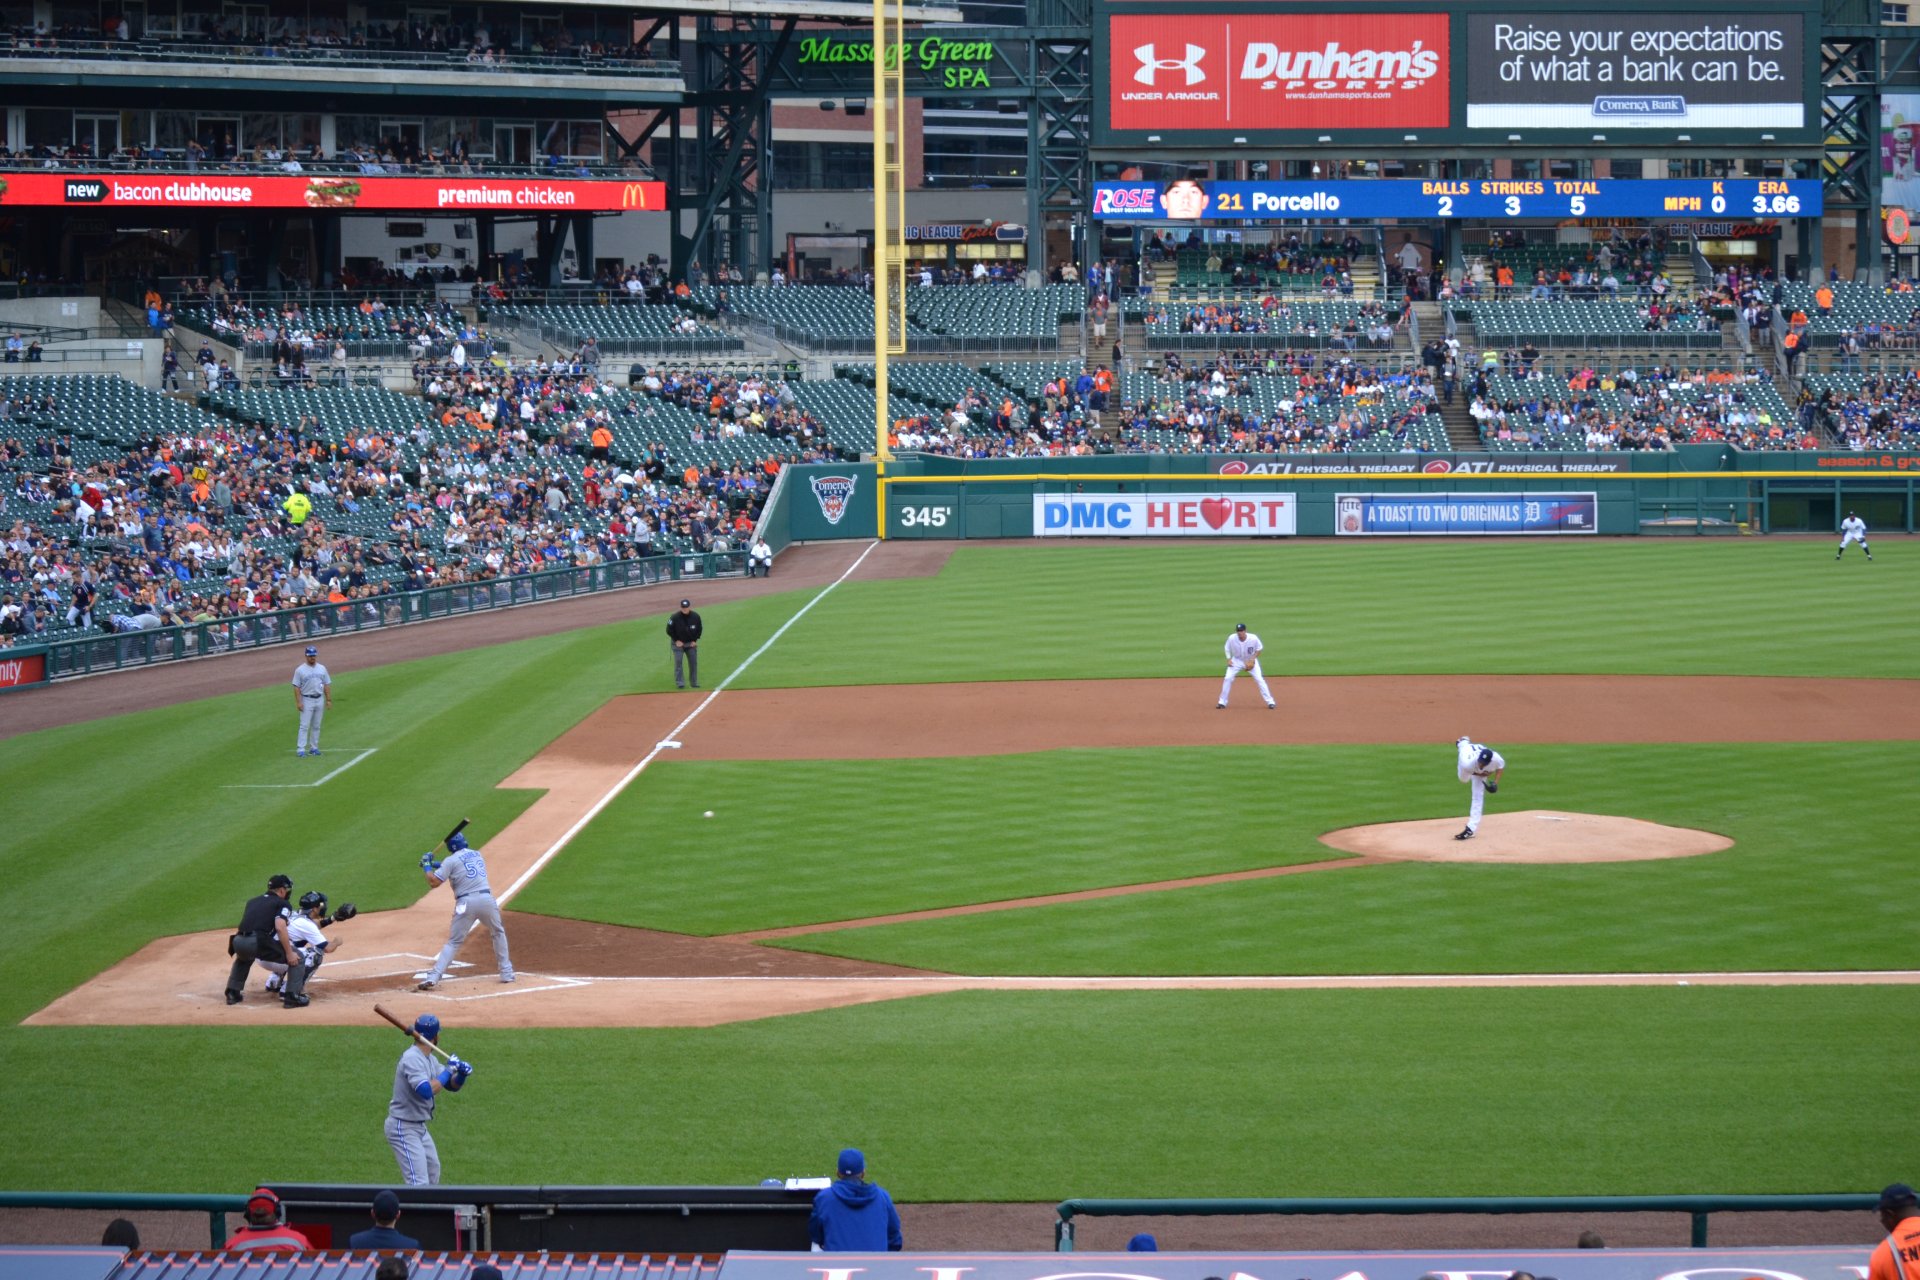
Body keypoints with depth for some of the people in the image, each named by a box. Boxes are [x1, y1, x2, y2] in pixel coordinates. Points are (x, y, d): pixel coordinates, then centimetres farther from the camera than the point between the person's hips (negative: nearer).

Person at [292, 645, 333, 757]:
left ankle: (314, 748, 16)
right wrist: (298, 702, -14)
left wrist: (329, 700, 5)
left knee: (316, 726, 9)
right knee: (304, 726, -9)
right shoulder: (300, 670, -5)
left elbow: (326, 685, 11)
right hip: (307, 700, -4)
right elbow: (296, 687, -7)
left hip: (319, 700, 4)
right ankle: (300, 749, -11)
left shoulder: (322, 669, 8)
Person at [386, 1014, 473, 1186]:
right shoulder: (412, 1058, -22)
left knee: (433, 1172, 25)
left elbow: (453, 1086, 12)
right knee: (419, 1183, -18)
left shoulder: (428, 1058, 8)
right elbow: (426, 1091, -35)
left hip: (420, 1127, 10)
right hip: (404, 1129, -10)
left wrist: (462, 1073, -9)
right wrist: (448, 1070, -23)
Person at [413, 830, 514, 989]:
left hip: (466, 903, -3)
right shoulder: (477, 855, 20)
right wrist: (437, 865, 34)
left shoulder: (451, 861, 2)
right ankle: (506, 973, 24)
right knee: (499, 932, 26)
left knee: (453, 942, 0)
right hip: (486, 898, 3)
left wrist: (427, 865, 13)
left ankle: (433, 977, -12)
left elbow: (433, 882, -3)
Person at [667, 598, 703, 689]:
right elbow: (669, 630, -6)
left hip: (691, 643, 3)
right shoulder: (675, 618, -17)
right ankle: (679, 682, -10)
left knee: (693, 662, 4)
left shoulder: (696, 617, -8)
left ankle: (694, 682, 13)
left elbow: (699, 629, 7)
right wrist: (676, 641, -9)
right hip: (678, 643, -3)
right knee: (678, 662, -11)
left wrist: (695, 640, -1)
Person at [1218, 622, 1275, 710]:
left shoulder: (1253, 638, -26)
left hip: (1251, 661, -1)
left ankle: (1270, 702, 0)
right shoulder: (1231, 638, -23)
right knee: (1228, 679, -11)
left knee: (1259, 679, -9)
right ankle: (1222, 702, 1)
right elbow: (1227, 649, -3)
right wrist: (1229, 659, -16)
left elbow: (1258, 649, -9)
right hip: (1237, 661, 1)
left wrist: (1252, 660, -19)